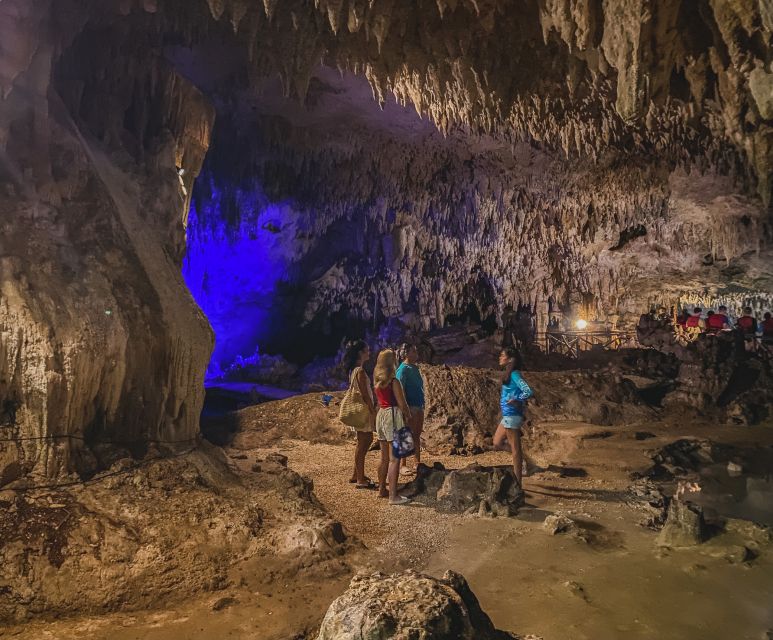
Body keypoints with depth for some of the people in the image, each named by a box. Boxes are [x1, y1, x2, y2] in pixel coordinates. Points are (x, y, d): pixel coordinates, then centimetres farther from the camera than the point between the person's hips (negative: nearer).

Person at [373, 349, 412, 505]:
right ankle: (393, 496, -4)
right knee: (394, 459, -5)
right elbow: (402, 404, -9)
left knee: (385, 458, 17)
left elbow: (379, 401, 11)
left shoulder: (377, 381, 9)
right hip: (393, 416, -8)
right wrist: (408, 417, 9)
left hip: (381, 415, 8)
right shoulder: (394, 382, -13)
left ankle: (382, 489, 25)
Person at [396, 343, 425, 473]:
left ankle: (418, 463, 22)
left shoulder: (415, 368, 14)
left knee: (417, 435, 13)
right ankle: (403, 465, 6)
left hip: (419, 406, 8)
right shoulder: (403, 369, -12)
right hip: (410, 407, -8)